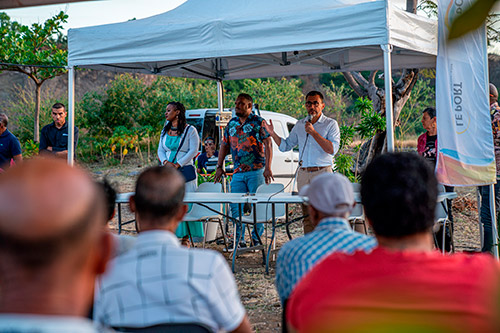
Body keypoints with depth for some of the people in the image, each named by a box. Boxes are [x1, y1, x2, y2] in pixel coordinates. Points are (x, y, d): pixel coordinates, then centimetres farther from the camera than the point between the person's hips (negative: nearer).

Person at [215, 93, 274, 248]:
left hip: (256, 171, -5)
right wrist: (219, 167, 14)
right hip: (237, 172, 5)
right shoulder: (231, 124, 14)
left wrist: (268, 168, -15)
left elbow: (268, 144, -6)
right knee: (235, 206, 1)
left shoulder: (258, 122, -1)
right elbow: (224, 145, 21)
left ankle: (257, 238, 9)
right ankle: (239, 240, 10)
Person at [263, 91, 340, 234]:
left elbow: (332, 149, -13)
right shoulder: (299, 125, 16)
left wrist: (313, 132, -16)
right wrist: (272, 134, 7)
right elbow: (285, 146, 22)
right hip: (303, 174, 5)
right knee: (307, 215, 6)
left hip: (322, 173, -5)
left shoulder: (331, 124, 0)